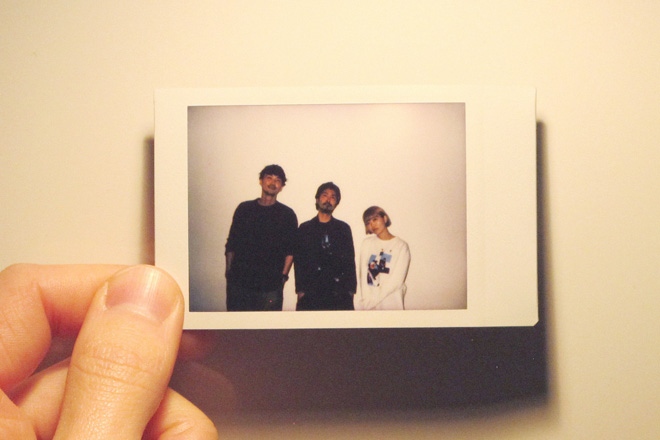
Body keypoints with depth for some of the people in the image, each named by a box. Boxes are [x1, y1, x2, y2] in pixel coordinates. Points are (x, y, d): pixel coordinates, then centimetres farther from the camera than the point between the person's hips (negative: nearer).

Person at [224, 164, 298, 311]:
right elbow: (231, 243, 14)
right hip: (239, 281, 2)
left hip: (271, 286, -1)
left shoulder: (287, 214, 8)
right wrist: (228, 270, 7)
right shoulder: (244, 208, 13)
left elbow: (291, 250, 5)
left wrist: (283, 275, -4)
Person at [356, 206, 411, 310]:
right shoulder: (367, 243, 9)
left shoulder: (401, 246, -3)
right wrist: (365, 299, -10)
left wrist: (372, 299, -10)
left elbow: (397, 280, -8)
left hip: (391, 303, -2)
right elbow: (363, 274, 3)